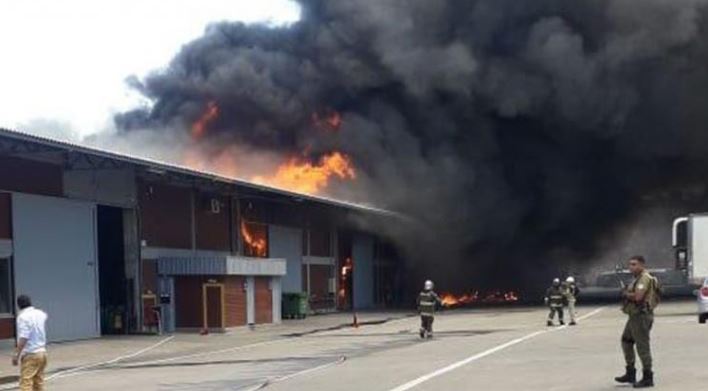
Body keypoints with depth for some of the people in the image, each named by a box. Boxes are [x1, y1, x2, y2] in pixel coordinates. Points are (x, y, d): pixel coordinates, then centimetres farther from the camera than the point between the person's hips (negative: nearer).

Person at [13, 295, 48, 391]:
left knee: (26, 383, -10)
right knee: (38, 382, 13)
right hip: (42, 352, 8)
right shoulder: (40, 314, 7)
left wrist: (16, 354, -20)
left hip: (30, 354, -8)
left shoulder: (23, 316, -16)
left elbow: (23, 338, -23)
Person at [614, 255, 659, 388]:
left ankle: (648, 378, 0)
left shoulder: (644, 278, -15)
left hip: (641, 316, -11)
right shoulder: (638, 278, 17)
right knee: (626, 341, 17)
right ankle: (630, 373, 23)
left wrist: (626, 294, -10)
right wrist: (627, 294, -2)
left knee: (642, 346, -6)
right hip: (634, 316, 11)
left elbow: (638, 296, -27)